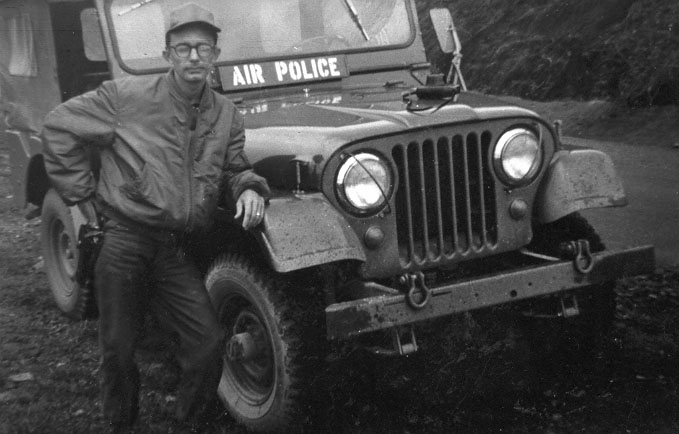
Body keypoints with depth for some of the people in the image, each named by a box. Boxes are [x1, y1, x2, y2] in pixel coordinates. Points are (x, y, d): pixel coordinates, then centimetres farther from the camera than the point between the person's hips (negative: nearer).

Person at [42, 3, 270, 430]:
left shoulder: (227, 116, 6)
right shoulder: (127, 97, -7)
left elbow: (233, 167, 17)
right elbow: (59, 126, -1)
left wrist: (248, 188, -7)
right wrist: (83, 194, -1)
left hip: (175, 250, 3)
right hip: (123, 239, -3)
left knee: (209, 342, -5)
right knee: (119, 347, 5)